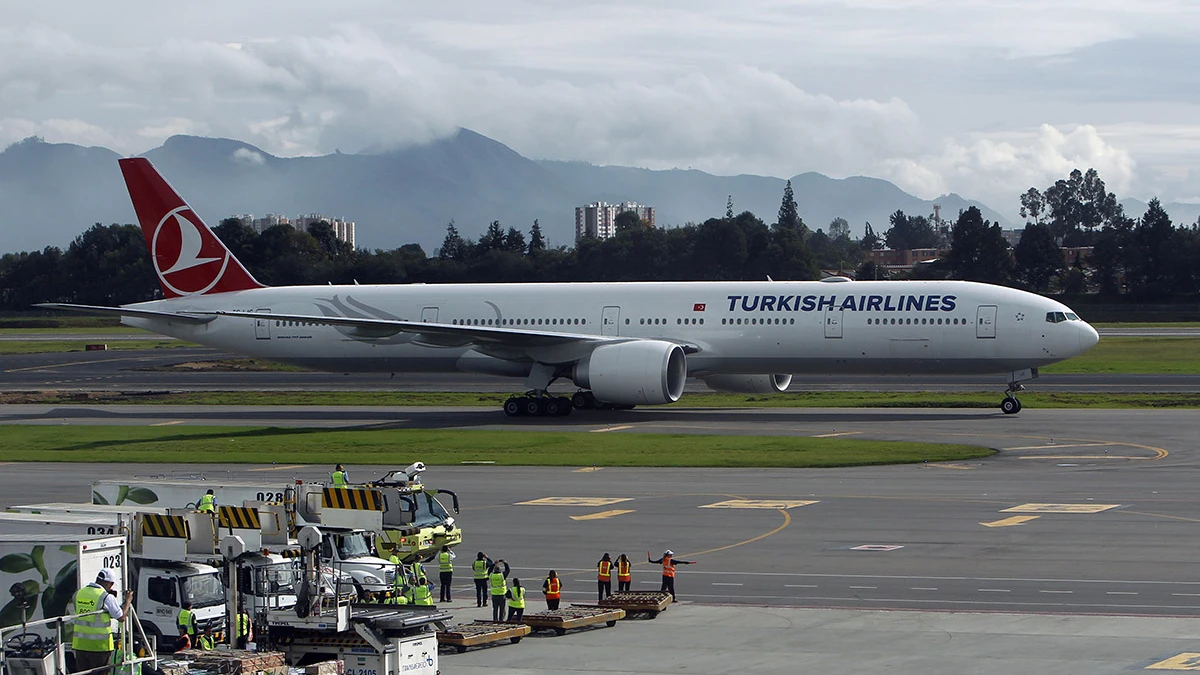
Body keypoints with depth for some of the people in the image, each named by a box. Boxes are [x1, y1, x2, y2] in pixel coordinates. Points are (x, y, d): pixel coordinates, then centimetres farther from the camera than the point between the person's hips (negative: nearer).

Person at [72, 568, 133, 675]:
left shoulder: (78, 594, 5)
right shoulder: (107, 597, -13)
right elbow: (121, 617, -5)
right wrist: (128, 601, 12)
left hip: (80, 643, 5)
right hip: (100, 645, -5)